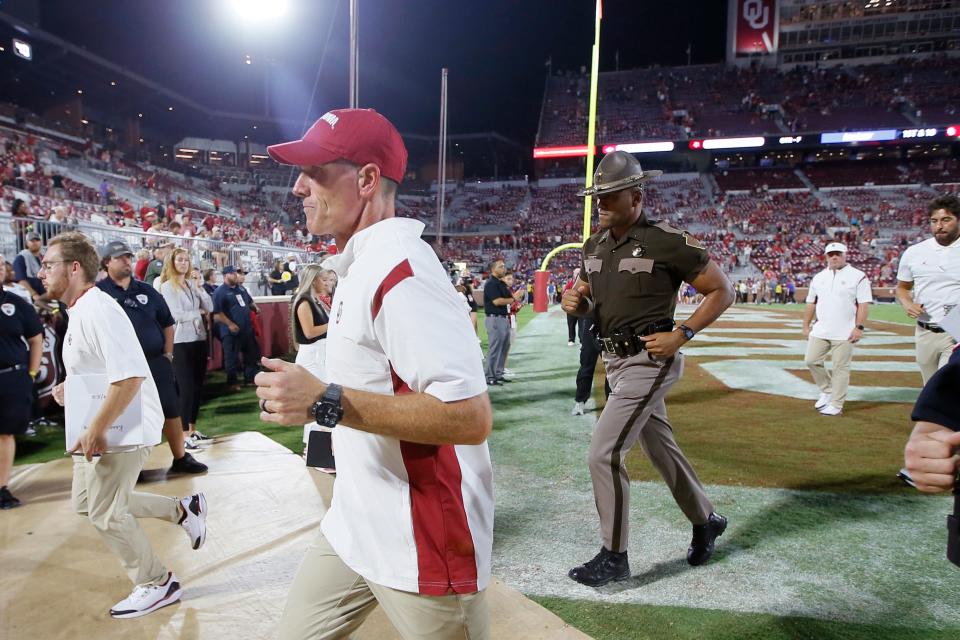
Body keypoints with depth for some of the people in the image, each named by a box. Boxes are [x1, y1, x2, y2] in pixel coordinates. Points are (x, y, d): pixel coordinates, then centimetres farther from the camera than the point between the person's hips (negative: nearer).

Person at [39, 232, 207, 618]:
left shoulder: (96, 310, -22)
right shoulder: (79, 311, 10)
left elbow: (129, 376, -33)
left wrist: (96, 431, -27)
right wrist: (67, 389, 8)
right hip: (99, 427, 10)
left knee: (105, 514, 1)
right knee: (85, 502, 18)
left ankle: (157, 584, 20)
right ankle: (182, 509, 25)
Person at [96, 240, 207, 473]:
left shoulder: (147, 291, 10)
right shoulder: (99, 292, -3)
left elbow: (167, 323, 15)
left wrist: (167, 354, 7)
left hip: (156, 361, 4)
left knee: (171, 409, 7)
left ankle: (181, 458, 19)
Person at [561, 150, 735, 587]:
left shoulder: (667, 241, -13)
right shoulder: (594, 246, 8)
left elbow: (722, 290, -8)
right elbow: (586, 302, 18)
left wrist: (682, 335, -16)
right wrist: (574, 302, -6)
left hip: (649, 361, -8)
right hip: (616, 362, 8)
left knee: (604, 453, -11)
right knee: (661, 450, 20)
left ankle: (614, 557, 6)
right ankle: (706, 521, 42)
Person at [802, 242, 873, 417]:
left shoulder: (858, 276, -2)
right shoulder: (818, 277, 12)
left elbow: (864, 304, -6)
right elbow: (811, 303, 15)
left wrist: (859, 327, -14)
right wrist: (806, 326, 12)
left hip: (845, 333, -5)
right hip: (820, 331, 5)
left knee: (841, 368, -1)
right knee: (811, 360, 2)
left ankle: (836, 405, 8)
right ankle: (827, 391, 24)